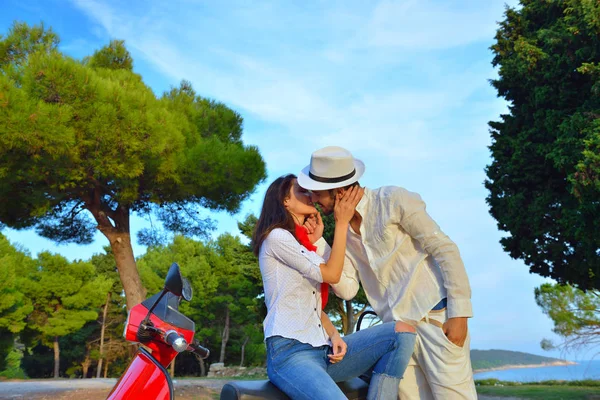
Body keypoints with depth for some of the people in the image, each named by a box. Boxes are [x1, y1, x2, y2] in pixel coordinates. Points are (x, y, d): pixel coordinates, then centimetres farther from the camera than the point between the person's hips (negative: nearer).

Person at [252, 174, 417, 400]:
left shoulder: (305, 246, 25)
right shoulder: (277, 237, -3)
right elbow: (332, 274, -8)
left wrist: (334, 336, 1)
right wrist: (342, 222, -4)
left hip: (323, 350, 9)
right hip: (289, 353, -8)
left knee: (402, 332, -8)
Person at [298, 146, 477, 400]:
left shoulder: (393, 200, -10)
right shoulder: (343, 229, 9)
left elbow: (445, 249, -10)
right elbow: (347, 289, 2)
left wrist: (459, 313, -16)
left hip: (436, 319, -6)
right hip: (398, 330, 6)